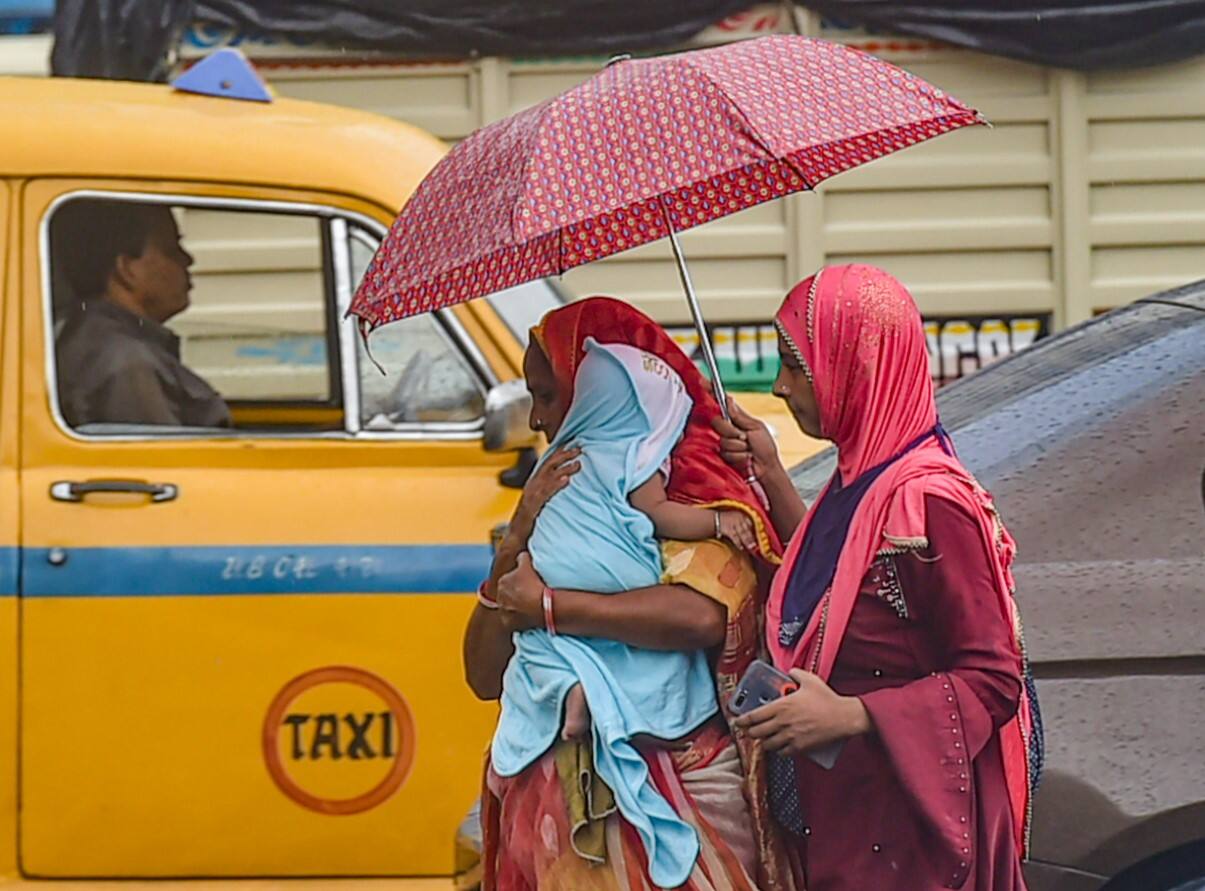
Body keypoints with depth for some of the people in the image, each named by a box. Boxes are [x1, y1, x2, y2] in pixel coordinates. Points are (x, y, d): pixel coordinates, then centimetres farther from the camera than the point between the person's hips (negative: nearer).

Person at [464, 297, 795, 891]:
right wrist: (517, 542, -6)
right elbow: (486, 678, 8)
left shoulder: (696, 502, -5)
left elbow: (699, 615, -29)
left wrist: (546, 605, -18)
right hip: (568, 813, 6)